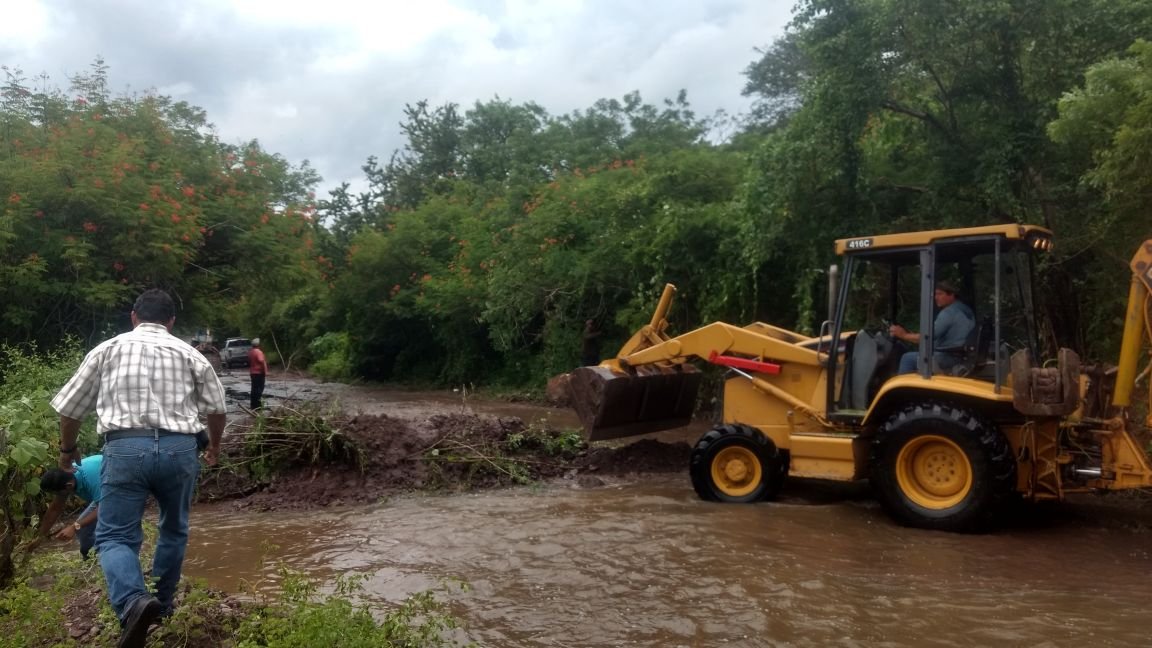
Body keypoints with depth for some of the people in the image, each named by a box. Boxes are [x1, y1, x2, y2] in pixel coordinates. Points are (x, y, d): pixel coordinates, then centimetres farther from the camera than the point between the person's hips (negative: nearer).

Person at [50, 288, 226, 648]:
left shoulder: (107, 349, 11)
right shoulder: (189, 353, 12)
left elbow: (69, 406, 14)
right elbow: (216, 406, 15)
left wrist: (67, 449, 31)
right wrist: (214, 445, 34)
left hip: (126, 448, -1)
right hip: (179, 449, 2)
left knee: (114, 536, 0)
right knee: (174, 530, 21)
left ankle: (134, 602, -25)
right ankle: (162, 603, 29)